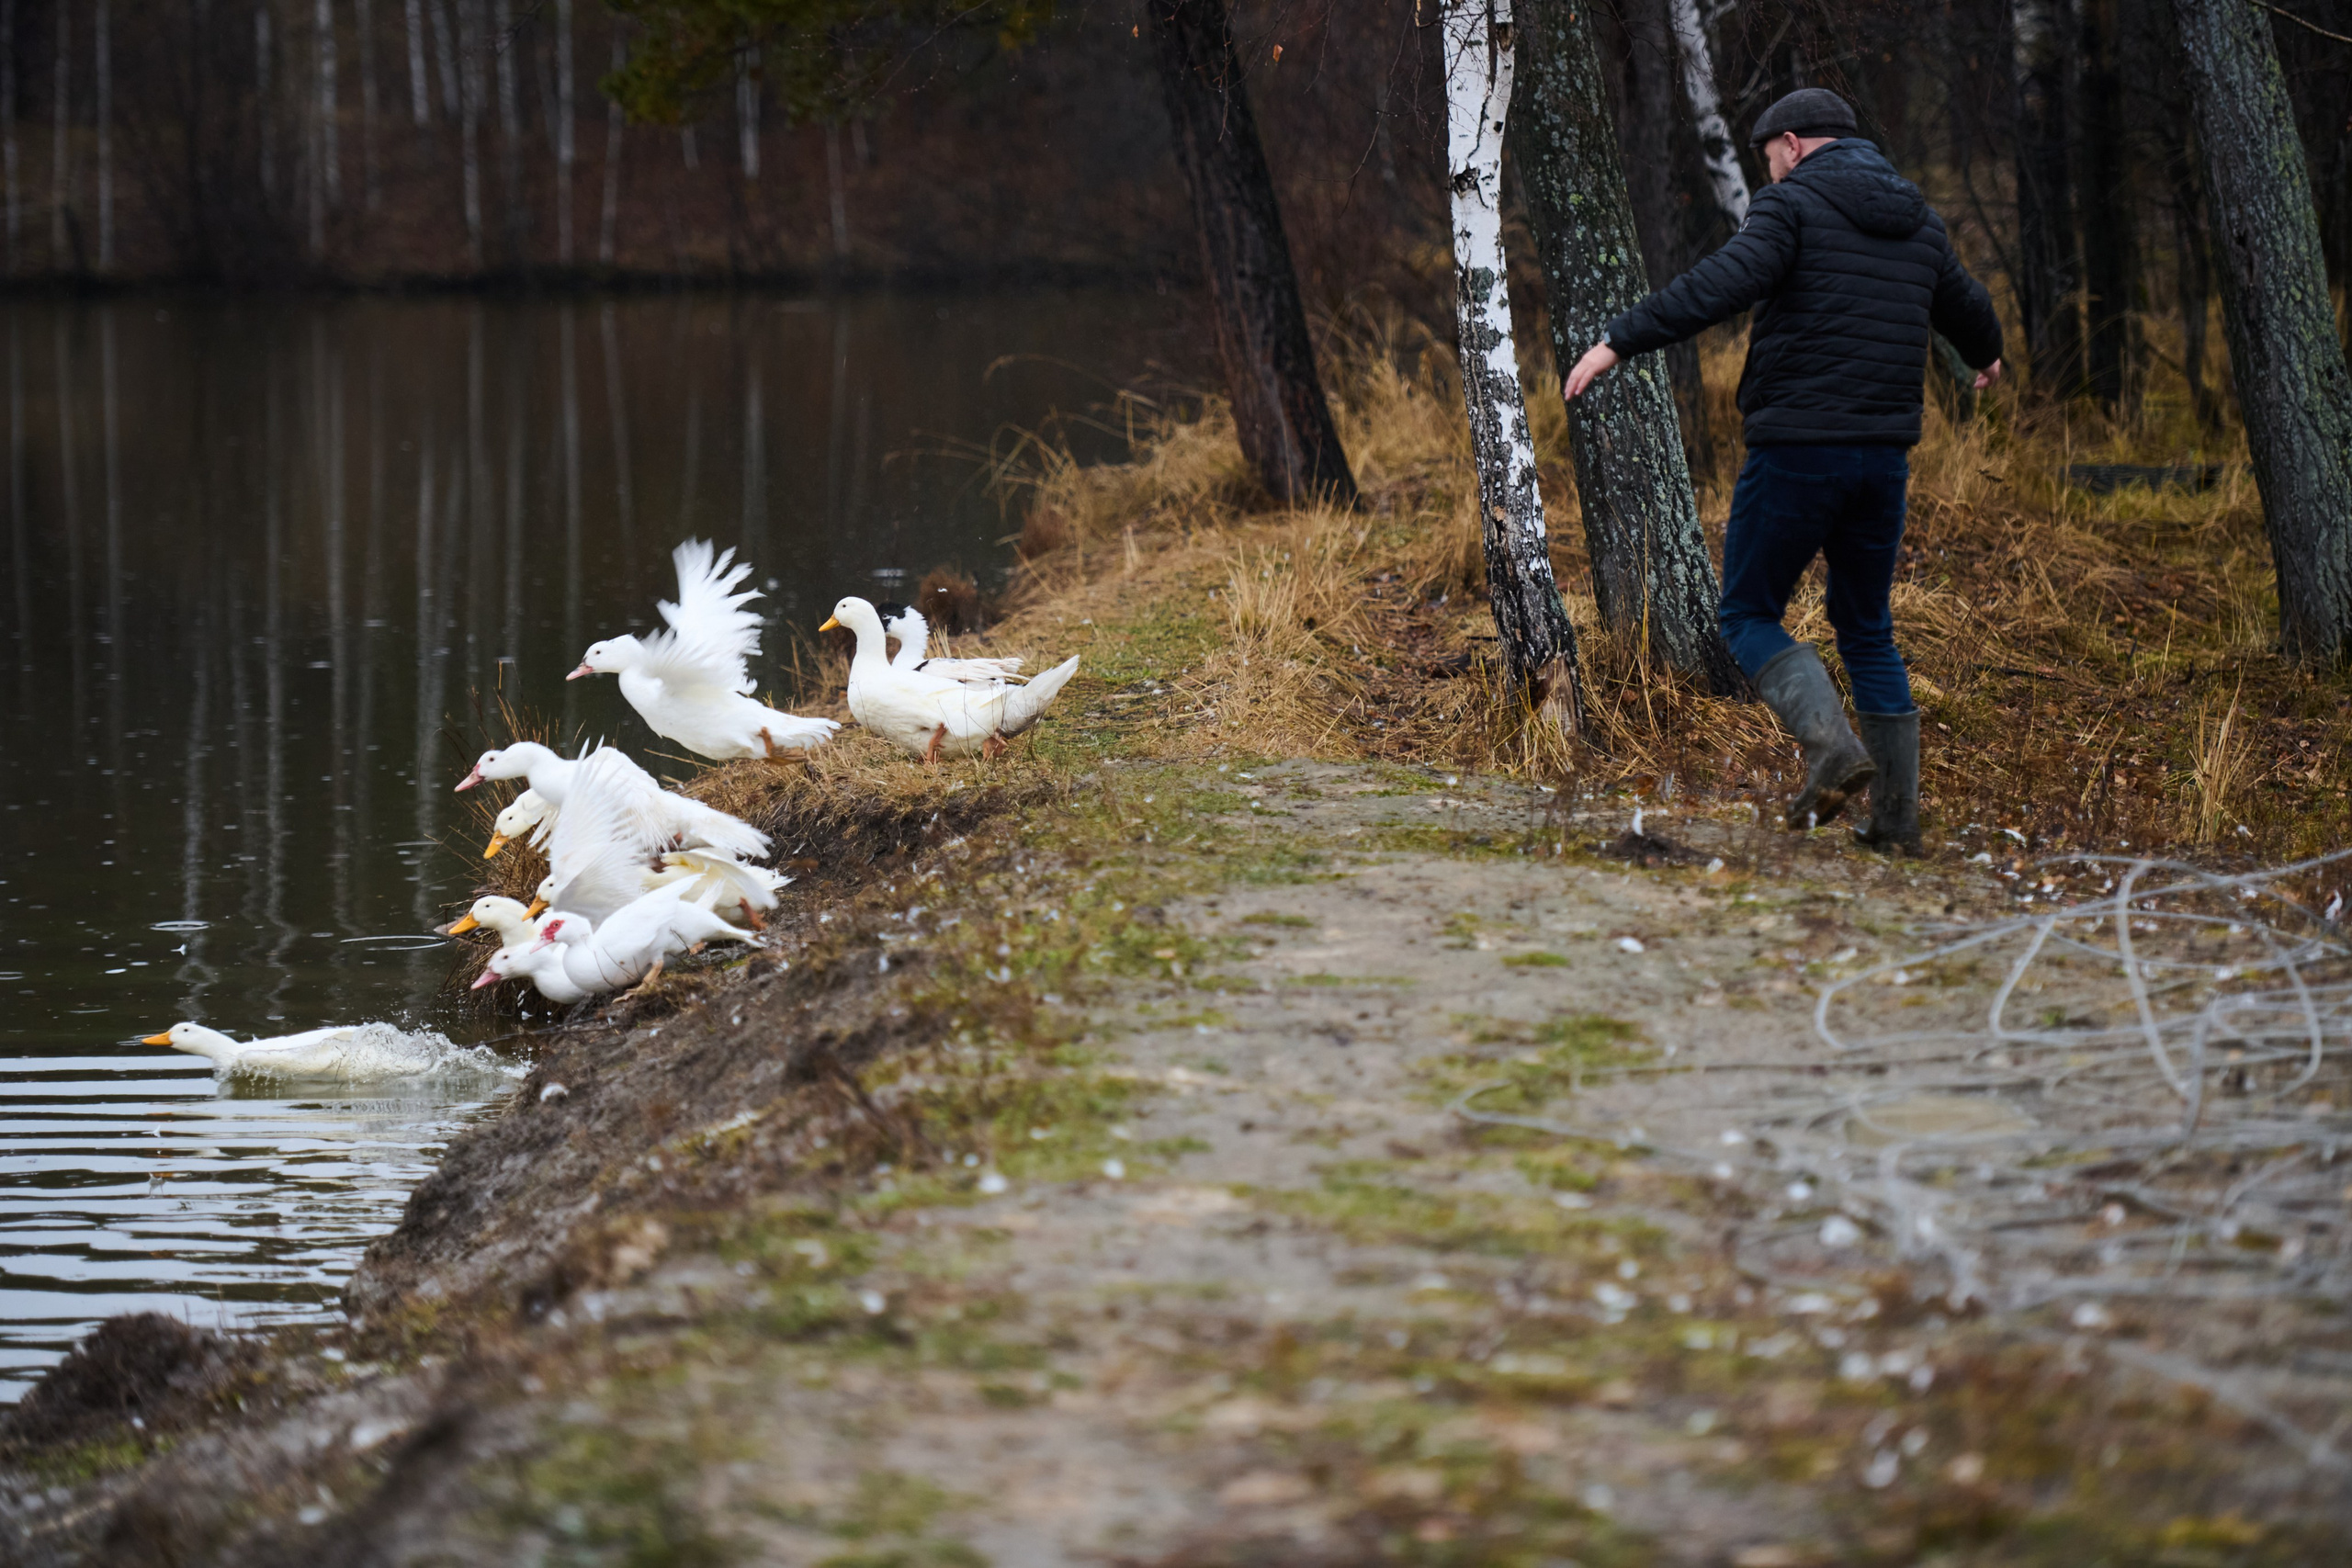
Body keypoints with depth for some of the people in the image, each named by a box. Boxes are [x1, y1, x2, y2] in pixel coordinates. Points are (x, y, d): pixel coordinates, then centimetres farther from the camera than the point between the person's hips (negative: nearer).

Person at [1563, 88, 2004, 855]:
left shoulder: (1793, 207, -6)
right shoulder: (1917, 222, 14)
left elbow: (1721, 284, -23)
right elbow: (1966, 309, 31)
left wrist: (1618, 342, -25)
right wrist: (1985, 355, 55)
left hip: (1796, 448, -6)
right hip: (1882, 454, 6)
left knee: (1749, 618, 6)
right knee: (1867, 632, 16)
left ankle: (1832, 742, -18)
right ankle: (1897, 815, 11)